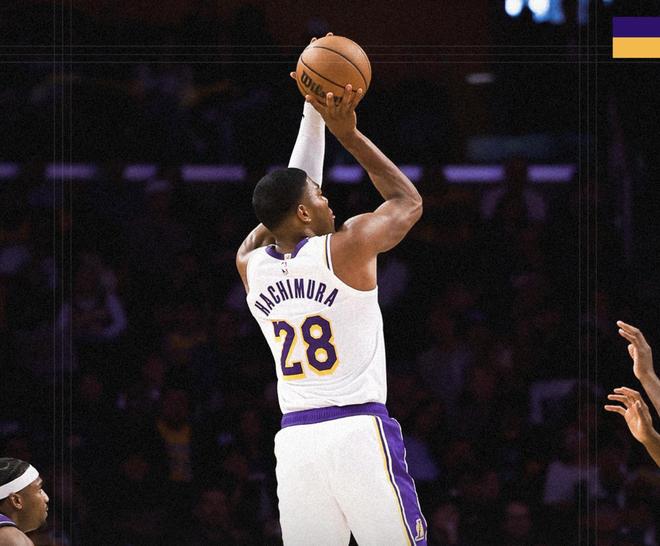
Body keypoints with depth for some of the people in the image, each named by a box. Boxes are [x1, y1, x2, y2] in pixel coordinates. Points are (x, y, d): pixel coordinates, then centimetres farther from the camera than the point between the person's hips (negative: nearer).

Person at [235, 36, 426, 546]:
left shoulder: (251, 265, 9)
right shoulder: (346, 247, -6)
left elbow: (290, 189, 25)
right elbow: (408, 201, 12)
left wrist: (314, 111, 28)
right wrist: (350, 135, 14)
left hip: (295, 439, 5)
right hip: (358, 431, -5)